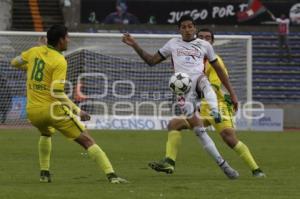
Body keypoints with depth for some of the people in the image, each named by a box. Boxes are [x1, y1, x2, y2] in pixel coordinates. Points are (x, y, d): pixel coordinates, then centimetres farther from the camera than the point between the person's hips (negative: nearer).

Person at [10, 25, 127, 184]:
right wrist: (77, 110, -14)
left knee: (46, 134, 39)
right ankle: (111, 175, -12)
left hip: (32, 111, 6)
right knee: (86, 140, -2)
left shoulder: (34, 52, 5)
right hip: (53, 110, -6)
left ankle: (44, 173, 29)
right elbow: (57, 93, -20)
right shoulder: (59, 61, -13)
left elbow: (14, 63, 23)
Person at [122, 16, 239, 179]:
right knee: (198, 129, -12)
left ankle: (215, 113, -55)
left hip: (199, 80, 0)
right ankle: (222, 164, -11)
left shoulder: (204, 45, 15)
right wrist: (135, 46, 9)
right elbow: (151, 61, 21)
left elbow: (218, 69, 18)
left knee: (203, 80, -38)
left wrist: (232, 93, 14)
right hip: (183, 90, 0)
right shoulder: (173, 44, 17)